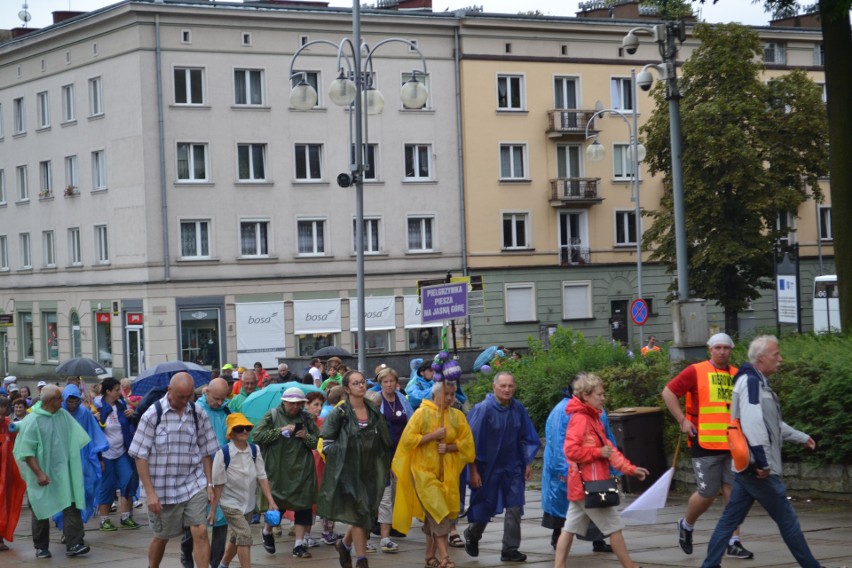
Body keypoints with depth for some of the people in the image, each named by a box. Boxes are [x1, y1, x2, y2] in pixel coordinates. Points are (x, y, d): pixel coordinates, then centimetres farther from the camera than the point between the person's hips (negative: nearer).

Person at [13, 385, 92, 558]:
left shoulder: (63, 415, 3)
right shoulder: (32, 421, -13)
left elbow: (76, 439, 15)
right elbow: (27, 451, -14)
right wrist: (39, 473, -19)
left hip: (63, 473, 4)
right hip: (42, 475, -4)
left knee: (71, 507, -8)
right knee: (41, 511, 8)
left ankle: (74, 545, -10)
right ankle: (41, 547, 21)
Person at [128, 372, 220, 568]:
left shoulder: (199, 414, 0)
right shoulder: (153, 415, -9)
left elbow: (206, 452, 9)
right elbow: (140, 456, -8)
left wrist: (210, 484, 3)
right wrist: (150, 493, -12)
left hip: (194, 485, 2)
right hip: (163, 488, -2)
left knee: (200, 532, -10)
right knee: (161, 537, 13)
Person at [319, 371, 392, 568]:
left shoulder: (374, 413, 9)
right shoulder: (339, 413, -6)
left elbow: (383, 444, 15)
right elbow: (327, 443, -6)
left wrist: (381, 468, 7)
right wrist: (342, 457, -11)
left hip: (369, 471, 5)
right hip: (348, 470, -5)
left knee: (368, 513, 7)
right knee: (359, 513, -8)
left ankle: (344, 544, 32)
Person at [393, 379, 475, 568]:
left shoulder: (457, 416, 6)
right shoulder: (422, 413, -4)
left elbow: (467, 443, 6)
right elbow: (408, 439, -8)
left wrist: (449, 447, -12)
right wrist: (433, 435, -16)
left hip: (447, 472, 4)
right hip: (423, 470, -4)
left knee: (433, 515, 7)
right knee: (437, 512, -15)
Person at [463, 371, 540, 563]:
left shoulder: (518, 409, -5)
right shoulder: (483, 409, -16)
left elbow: (526, 438, 7)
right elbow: (473, 441, -13)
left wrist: (528, 464, 6)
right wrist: (473, 471, -14)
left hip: (513, 468, 3)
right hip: (488, 468, -3)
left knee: (514, 508, -3)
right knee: (485, 509, 11)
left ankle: (510, 550, 6)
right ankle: (472, 534, 40)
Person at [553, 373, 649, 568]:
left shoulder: (593, 418, 15)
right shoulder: (580, 419, -15)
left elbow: (609, 449, 15)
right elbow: (571, 450, -23)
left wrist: (630, 469, 8)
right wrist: (598, 452, -16)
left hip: (582, 485, 9)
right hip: (589, 485, -9)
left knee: (570, 528, 7)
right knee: (614, 526, 0)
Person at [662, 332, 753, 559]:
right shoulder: (696, 372, -4)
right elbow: (668, 392, -2)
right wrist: (682, 421, -7)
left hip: (732, 445, 4)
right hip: (706, 445, -4)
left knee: (732, 493, 2)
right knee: (707, 494, -1)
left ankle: (733, 542, 8)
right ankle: (686, 525, 27)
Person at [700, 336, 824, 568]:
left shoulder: (759, 382, 16)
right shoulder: (750, 381, -16)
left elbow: (772, 423, 29)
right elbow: (752, 424, -25)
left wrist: (801, 437, 35)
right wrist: (763, 462, -26)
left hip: (748, 466, 10)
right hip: (756, 466, -10)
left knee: (730, 519, 9)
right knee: (787, 519, 1)